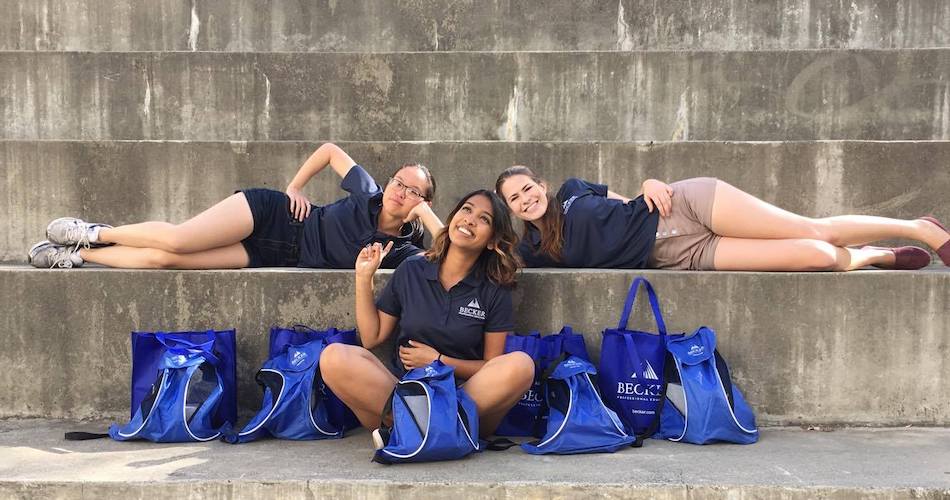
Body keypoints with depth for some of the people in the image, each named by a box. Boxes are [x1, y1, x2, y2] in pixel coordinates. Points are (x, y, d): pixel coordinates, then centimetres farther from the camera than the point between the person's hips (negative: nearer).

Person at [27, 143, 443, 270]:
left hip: (273, 255, 0)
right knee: (174, 240, -20)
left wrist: (427, 213, -19)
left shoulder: (400, 251, -6)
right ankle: (95, 233, 11)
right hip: (271, 214, 0)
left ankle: (77, 254, 11)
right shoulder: (368, 193, -4)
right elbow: (330, 149, 11)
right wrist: (294, 187, 4)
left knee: (163, 258, -11)